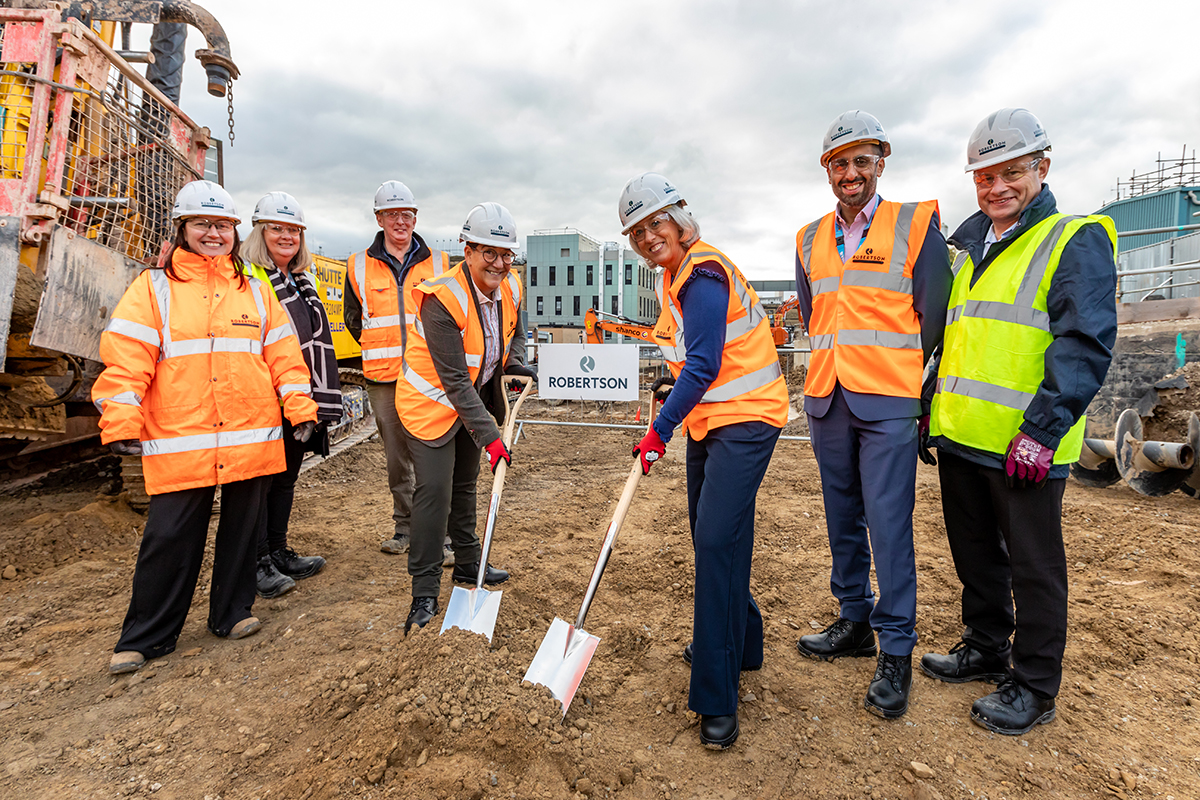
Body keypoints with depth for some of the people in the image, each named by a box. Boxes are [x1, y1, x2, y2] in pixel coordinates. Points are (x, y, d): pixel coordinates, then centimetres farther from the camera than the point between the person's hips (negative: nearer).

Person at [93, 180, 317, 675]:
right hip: (178, 443, -2)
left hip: (251, 439, 3)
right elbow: (125, 357, -2)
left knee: (242, 530, 11)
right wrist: (121, 421, -10)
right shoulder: (153, 288, 5)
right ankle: (146, 637, 20)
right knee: (170, 538, 2)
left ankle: (232, 612, 29)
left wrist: (300, 407, 2)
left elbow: (283, 353, 10)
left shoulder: (254, 291, 13)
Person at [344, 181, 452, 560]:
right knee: (396, 457, 11)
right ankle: (404, 525, 25)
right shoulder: (359, 267, 8)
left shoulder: (438, 264, 6)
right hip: (383, 378, 2)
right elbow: (353, 318, 19)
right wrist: (379, 351, 11)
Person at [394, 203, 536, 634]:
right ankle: (424, 591, 2)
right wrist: (489, 435, -35)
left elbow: (515, 333, 15)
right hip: (432, 400, -7)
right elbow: (455, 381, -32)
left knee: (465, 484, 18)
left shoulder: (510, 288, -7)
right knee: (434, 489, -11)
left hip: (476, 396, 7)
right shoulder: (442, 299, -29)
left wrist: (515, 362, -7)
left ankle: (468, 564, 35)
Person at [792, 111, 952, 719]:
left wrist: (904, 381, 0)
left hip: (888, 405, -5)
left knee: (888, 526, -4)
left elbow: (933, 316, -1)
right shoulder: (810, 240, 14)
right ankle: (855, 622, 29)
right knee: (843, 521, 13)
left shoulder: (915, 223, 1)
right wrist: (837, 366, 15)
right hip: (826, 401, 5)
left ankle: (896, 651, 11)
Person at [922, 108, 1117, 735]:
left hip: (1023, 446, -7)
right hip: (958, 437, 7)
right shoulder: (970, 250, 17)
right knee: (975, 554, 18)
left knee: (1033, 566, 6)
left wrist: (1042, 429, -22)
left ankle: (1035, 687, 23)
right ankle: (986, 649, 36)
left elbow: (1085, 344, -14)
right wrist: (929, 406, 16)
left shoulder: (1076, 241, -4)